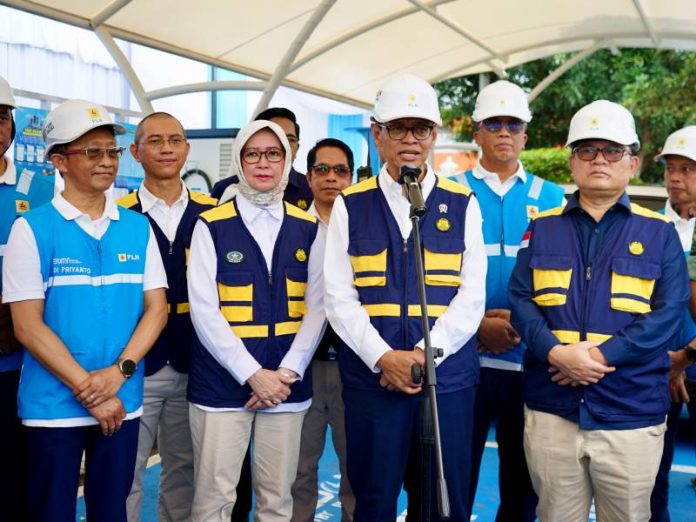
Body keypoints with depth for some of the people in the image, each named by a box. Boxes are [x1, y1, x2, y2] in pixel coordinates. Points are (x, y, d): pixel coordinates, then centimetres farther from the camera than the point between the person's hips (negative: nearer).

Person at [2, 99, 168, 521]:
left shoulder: (138, 228, 5)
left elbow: (157, 308, 3)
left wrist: (118, 372, -11)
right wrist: (87, 390, -12)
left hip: (123, 402, 3)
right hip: (54, 405, -3)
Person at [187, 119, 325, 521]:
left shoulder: (308, 229, 7)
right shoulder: (212, 226, -1)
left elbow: (316, 308, 3)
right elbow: (204, 310, -7)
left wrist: (286, 373, -9)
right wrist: (253, 375, -13)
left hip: (287, 384, 2)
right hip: (222, 382, -2)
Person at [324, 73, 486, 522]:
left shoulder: (462, 205, 6)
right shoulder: (350, 206, 4)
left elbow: (471, 295, 0)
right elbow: (339, 298, -1)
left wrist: (424, 355, -12)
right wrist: (384, 358, -13)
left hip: (448, 376, 1)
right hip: (371, 377, 0)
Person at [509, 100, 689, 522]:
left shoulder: (659, 233, 4)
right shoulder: (543, 228, 9)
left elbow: (669, 312, -6)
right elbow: (520, 299, 1)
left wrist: (602, 355, -17)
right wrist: (557, 353, -16)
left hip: (630, 415, -1)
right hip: (551, 411, 1)